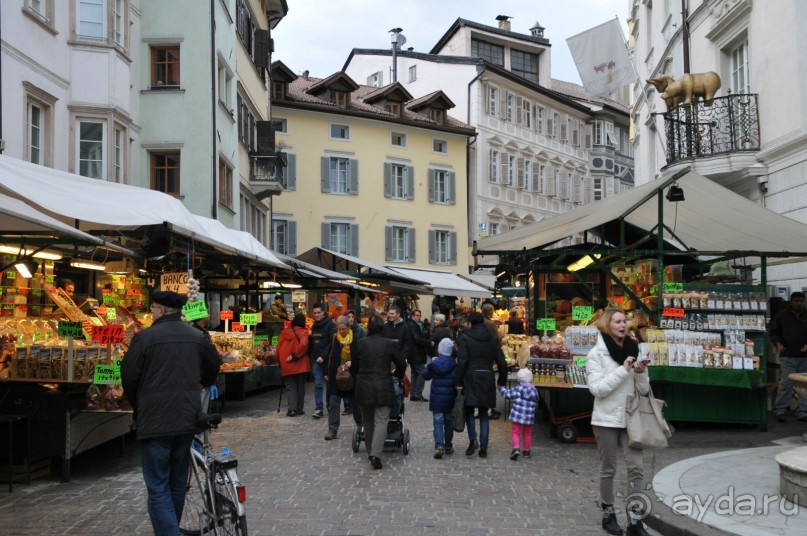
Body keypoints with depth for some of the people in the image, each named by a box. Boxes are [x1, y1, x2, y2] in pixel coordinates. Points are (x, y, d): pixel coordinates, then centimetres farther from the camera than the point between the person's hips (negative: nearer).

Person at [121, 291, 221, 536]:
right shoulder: (197, 336, 6)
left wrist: (137, 406, 12)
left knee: (158, 489, -1)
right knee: (178, 484, 19)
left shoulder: (145, 337, -10)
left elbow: (128, 376, -6)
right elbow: (214, 367, 18)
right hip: (187, 419, 6)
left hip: (155, 421, -5)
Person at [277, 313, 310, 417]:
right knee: (300, 386, 10)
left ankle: (292, 409, -6)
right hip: (301, 364, -2)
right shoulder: (303, 332, -5)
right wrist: (294, 356, -14)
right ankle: (300, 409, 14)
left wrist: (280, 362, 18)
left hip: (287, 365, 2)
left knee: (290, 387, 7)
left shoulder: (284, 332, 6)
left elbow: (279, 348, 9)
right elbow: (303, 344, -22)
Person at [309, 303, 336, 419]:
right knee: (318, 384, -1)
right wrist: (311, 356, 7)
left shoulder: (330, 325, -7)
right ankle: (319, 409, -2)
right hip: (316, 360, 5)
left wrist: (323, 356, -19)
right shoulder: (314, 326, 14)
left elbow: (332, 343, -14)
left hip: (327, 359, -5)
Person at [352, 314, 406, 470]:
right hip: (384, 388, -2)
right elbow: (402, 364, 3)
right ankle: (376, 454, -14)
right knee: (381, 421, -1)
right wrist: (397, 376, 24)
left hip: (364, 387, 2)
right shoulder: (390, 344, -6)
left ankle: (370, 453, 22)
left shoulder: (360, 344, -1)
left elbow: (354, 366, 9)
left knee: (368, 422, 15)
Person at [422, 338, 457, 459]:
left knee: (438, 422, 0)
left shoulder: (433, 364, -8)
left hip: (437, 399, -1)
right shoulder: (455, 364, -8)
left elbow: (425, 375, 6)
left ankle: (439, 446, -14)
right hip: (450, 399, 1)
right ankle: (448, 446, 23)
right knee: (449, 422, 15)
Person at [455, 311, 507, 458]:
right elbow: (502, 363, 4)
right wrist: (502, 381, 14)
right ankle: (483, 448, 10)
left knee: (469, 410, 12)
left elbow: (462, 361, -13)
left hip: (471, 380, -3)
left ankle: (473, 440, -6)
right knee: (484, 414, 11)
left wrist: (458, 381, -7)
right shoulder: (493, 339, 5)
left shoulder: (465, 338, -6)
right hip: (487, 381, 3)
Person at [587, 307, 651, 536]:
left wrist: (641, 373, -13)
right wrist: (623, 370, -20)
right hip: (607, 419, -3)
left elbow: (644, 390, 8)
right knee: (608, 469, 8)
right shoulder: (597, 353, -6)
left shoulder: (633, 351, 7)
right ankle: (608, 514, 23)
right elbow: (597, 388, -16)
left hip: (630, 419, 4)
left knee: (636, 468, -3)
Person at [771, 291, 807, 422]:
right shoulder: (782, 316, 6)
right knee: (786, 382, -6)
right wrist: (778, 343, -11)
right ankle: (780, 410, 2)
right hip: (788, 356, -2)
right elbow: (773, 332, 7)